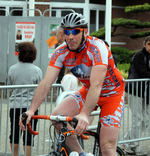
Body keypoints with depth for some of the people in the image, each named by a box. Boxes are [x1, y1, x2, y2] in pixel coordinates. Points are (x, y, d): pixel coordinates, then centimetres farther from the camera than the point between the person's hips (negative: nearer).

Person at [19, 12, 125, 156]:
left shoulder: (97, 48, -31)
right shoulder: (61, 52, -15)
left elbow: (96, 85, -43)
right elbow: (46, 83, -22)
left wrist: (84, 114, -56)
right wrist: (31, 110, -37)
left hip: (112, 93, -5)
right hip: (87, 91, 5)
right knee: (57, 115, -19)